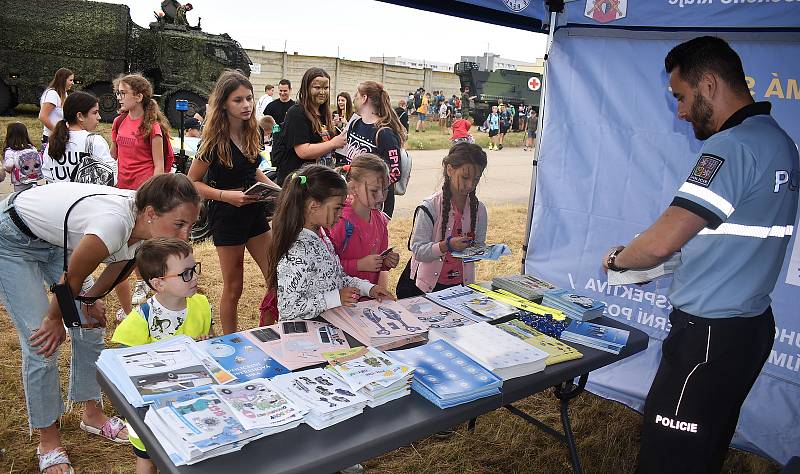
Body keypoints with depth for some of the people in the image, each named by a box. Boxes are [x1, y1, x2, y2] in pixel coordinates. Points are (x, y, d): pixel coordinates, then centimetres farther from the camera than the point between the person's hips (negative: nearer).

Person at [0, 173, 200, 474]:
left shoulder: (143, 223, -20)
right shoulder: (113, 226, -41)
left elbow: (120, 261, 0)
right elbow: (72, 280, -24)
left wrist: (89, 301, -2)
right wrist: (55, 318, -7)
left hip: (54, 239, 7)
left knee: (88, 326, 7)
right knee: (40, 344, -6)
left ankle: (92, 415, 26)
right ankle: (48, 442, 13)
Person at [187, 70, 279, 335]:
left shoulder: (252, 133, 2)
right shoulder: (215, 140, -16)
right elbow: (192, 182, -12)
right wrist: (226, 195, -25)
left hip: (254, 211, 6)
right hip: (227, 214, -6)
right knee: (233, 287, 6)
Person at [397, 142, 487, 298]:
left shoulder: (479, 209, 2)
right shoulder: (430, 206, -12)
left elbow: (479, 245, 11)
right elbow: (417, 250, -15)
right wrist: (447, 245, -28)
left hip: (462, 285, 3)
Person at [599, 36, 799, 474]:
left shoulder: (732, 146, -20)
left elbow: (661, 242, -25)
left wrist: (617, 258, -7)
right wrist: (686, 251, 16)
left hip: (709, 335, -10)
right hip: (751, 323, 10)